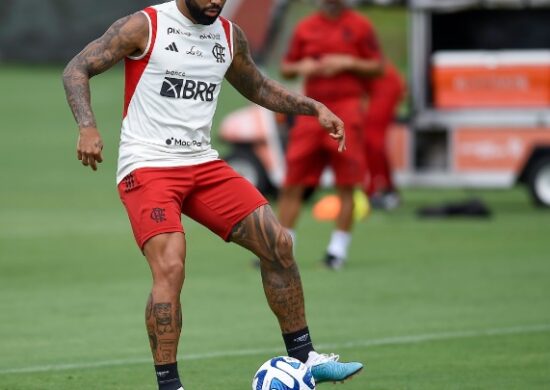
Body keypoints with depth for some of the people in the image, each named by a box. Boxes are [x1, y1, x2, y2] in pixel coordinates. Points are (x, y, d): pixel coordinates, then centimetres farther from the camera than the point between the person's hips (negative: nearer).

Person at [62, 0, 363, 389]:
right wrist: (88, 127, -25)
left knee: (278, 244, -2)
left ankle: (304, 358, 12)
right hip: (147, 167, -6)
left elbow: (258, 88, 28)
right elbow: (76, 70, -8)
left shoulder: (230, 36, 10)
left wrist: (315, 108, 15)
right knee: (170, 269, -24)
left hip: (203, 163, 6)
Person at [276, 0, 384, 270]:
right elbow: (285, 68, 17)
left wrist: (347, 63, -10)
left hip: (346, 109, -3)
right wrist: (300, 67, -4)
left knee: (346, 184, -5)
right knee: (292, 183, -1)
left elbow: (377, 67, 4)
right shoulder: (305, 28, 12)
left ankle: (339, 247, 3)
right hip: (311, 110, 3)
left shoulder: (359, 26, 4)